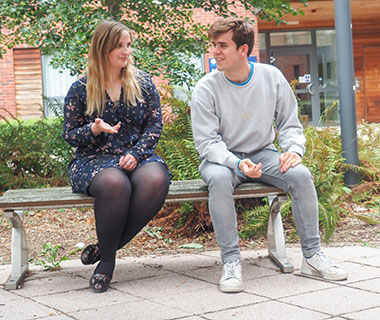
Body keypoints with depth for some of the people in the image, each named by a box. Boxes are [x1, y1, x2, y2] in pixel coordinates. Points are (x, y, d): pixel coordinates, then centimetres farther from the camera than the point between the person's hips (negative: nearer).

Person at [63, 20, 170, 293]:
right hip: (94, 159, -2)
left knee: (156, 179, -35)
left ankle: (106, 249, -18)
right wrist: (95, 130, -15)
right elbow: (69, 135, 7)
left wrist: (135, 153, -11)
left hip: (137, 156, 2)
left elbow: (155, 126, 6)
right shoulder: (81, 89, 5)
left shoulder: (143, 82, 10)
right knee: (115, 183, -39)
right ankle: (107, 259, -16)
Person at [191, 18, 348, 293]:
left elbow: (290, 123, 4)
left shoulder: (272, 77, -3)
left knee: (301, 174, -24)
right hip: (222, 158, -2)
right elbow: (206, 142, -13)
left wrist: (294, 150, -18)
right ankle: (231, 261, -28)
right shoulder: (206, 89, -11)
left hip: (262, 154, 3)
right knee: (219, 178, -37)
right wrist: (237, 163, -31)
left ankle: (312, 256, -11)